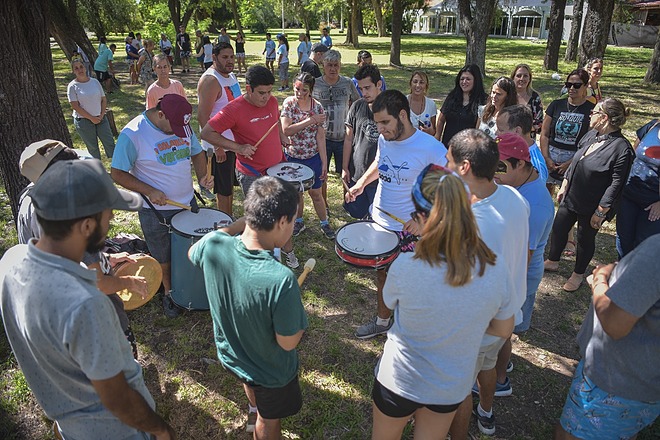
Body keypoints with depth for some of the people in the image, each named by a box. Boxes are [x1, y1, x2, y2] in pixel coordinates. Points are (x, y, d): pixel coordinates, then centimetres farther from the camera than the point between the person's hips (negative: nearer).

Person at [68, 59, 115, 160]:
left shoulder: (95, 82, 4)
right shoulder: (72, 86, -7)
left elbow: (104, 99, 5)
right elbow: (75, 106, -11)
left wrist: (102, 115, -7)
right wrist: (92, 118, -14)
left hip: (100, 118, 3)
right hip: (83, 120, -3)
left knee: (110, 142, 4)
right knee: (92, 147, 7)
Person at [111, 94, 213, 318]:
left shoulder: (184, 126, -4)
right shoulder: (132, 134, -20)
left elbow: (197, 153, 11)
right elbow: (117, 173, -14)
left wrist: (202, 177, -9)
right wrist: (149, 191, -24)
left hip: (187, 204, 5)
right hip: (155, 211, -4)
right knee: (163, 259, 15)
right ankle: (169, 293, 38)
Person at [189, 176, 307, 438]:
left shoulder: (212, 245, -27)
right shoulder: (281, 280, -43)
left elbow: (192, 254, -1)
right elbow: (288, 343, -28)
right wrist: (299, 317, -8)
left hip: (229, 355, 6)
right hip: (271, 373, -5)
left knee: (251, 382, 40)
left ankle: (254, 410, 69)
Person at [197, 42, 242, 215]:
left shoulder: (230, 75, 10)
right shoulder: (210, 80, -19)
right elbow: (202, 117, -25)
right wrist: (217, 146, -27)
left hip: (233, 141, 9)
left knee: (230, 184, 20)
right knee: (224, 191, 2)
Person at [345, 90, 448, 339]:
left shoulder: (431, 149, -23)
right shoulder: (384, 139, -3)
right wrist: (362, 183, 3)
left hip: (410, 229, -6)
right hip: (379, 222, 6)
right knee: (382, 274, 22)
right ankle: (382, 321, 45)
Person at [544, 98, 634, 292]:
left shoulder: (621, 148, -23)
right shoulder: (591, 135, 0)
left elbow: (616, 184, -22)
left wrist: (601, 212, -19)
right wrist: (564, 186, 14)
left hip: (591, 206, -7)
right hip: (571, 197, 7)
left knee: (585, 238, 12)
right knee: (558, 228, 16)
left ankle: (578, 274, 34)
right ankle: (552, 261, 40)